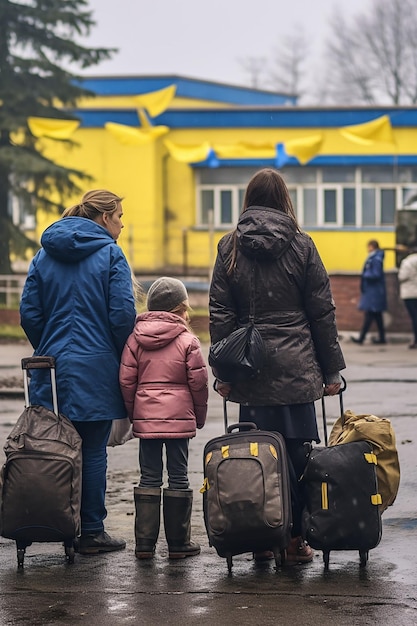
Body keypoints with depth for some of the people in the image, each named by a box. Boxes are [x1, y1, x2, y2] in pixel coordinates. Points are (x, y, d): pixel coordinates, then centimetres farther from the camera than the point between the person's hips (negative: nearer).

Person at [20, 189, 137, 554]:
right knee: (93, 451, 0)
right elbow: (123, 314, -13)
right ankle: (91, 532, 4)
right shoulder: (110, 254, -6)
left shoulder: (46, 254, 9)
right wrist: (123, 358, 1)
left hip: (53, 365, 5)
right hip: (96, 370, -5)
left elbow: (29, 313, 6)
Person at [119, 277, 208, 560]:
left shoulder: (136, 337, 4)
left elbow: (126, 380, 4)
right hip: (179, 418, -3)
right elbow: (198, 382, -3)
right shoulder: (188, 340, -4)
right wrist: (200, 416, 10)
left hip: (145, 417, 3)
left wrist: (133, 413, 14)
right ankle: (179, 543, 8)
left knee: (149, 477, 7)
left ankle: (145, 542, 5)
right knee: (179, 477, 5)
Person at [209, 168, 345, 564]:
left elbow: (220, 314, 3)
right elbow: (322, 312, 2)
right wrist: (331, 370, 8)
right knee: (297, 453, 3)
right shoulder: (301, 246, 1)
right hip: (296, 368, -1)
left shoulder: (230, 248, 4)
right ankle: (294, 539, 3)